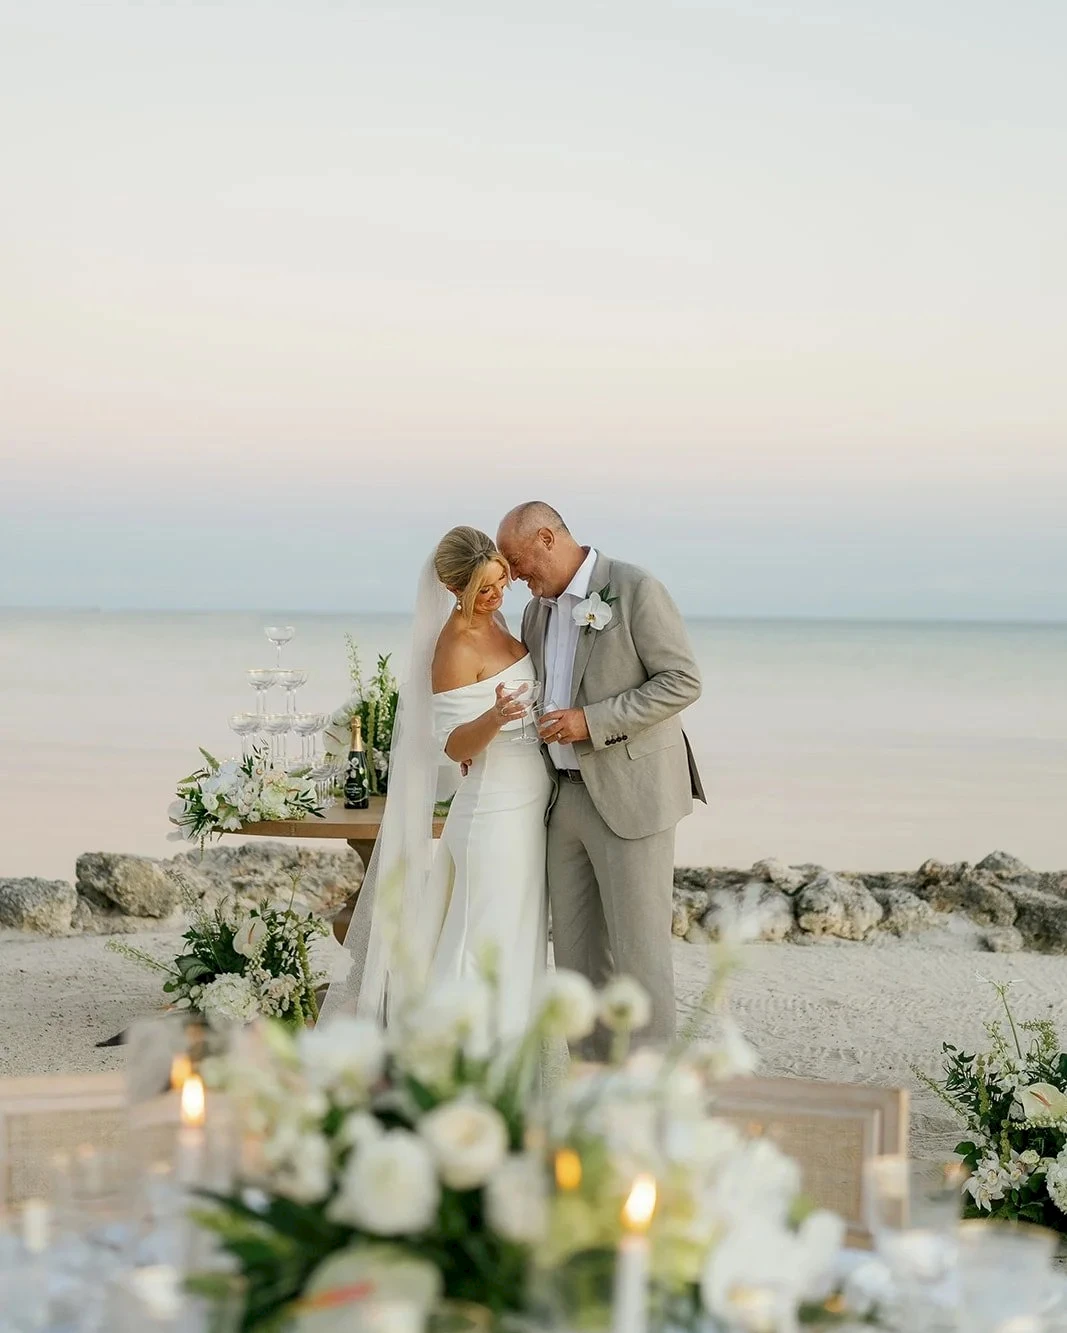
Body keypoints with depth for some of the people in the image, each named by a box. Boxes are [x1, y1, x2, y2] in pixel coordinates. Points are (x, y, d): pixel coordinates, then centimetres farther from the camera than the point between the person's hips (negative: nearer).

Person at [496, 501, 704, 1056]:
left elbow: (682, 680, -15)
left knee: (637, 949, -5)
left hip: (632, 795, -8)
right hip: (567, 797, 8)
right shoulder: (537, 612, 13)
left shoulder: (635, 589, -11)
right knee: (576, 949, 8)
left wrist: (592, 721, -20)